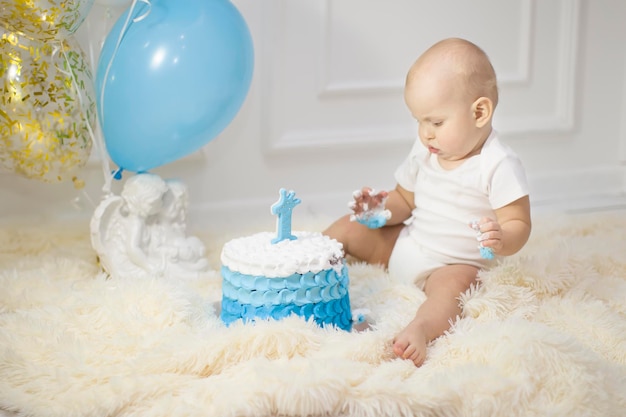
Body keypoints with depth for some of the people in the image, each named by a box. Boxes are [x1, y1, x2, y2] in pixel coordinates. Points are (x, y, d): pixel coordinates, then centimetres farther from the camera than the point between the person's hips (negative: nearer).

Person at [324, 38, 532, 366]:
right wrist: (383, 210, -7)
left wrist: (501, 240, -41)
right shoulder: (425, 151, 3)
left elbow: (519, 225, -18)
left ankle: (420, 330, -62)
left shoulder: (499, 165, -18)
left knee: (451, 284, -39)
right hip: (403, 246, 8)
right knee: (348, 227, 3)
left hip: (455, 264, -8)